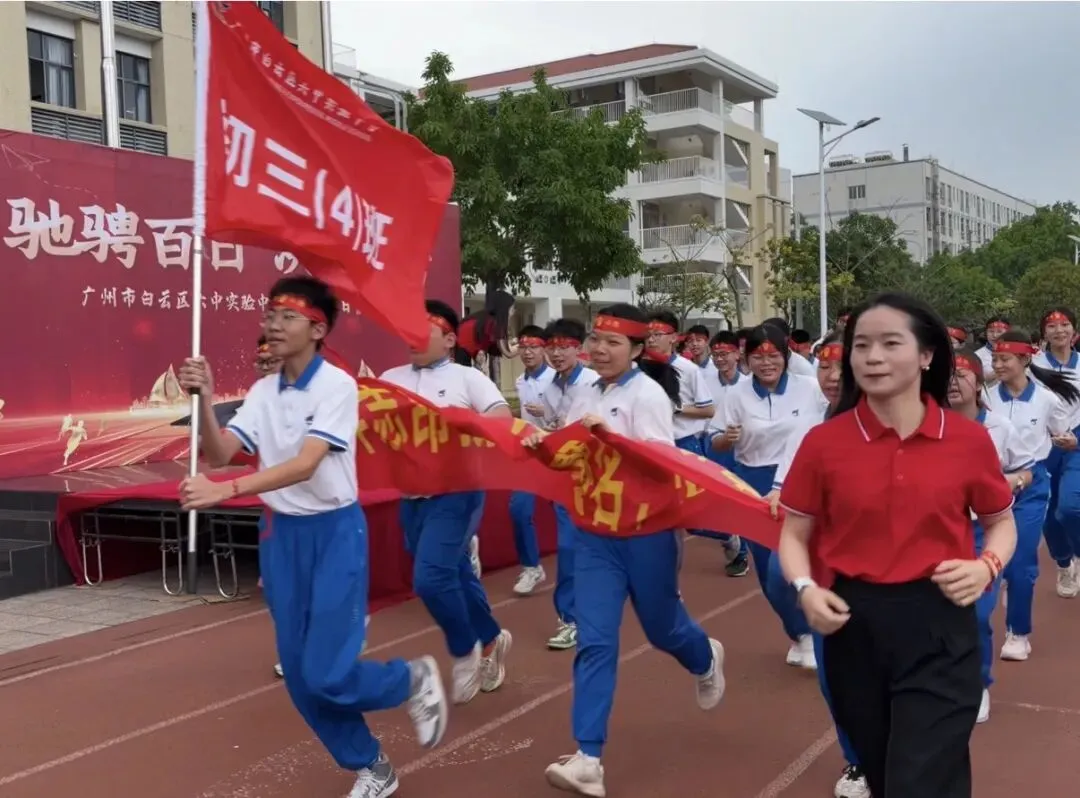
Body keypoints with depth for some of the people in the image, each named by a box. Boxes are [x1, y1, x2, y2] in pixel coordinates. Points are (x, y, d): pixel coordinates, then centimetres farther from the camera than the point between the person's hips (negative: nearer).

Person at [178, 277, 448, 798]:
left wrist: (224, 491, -35)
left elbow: (305, 466, -27)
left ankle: (414, 680, 22)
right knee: (297, 671, 8)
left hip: (335, 531, -6)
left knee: (327, 673, -9)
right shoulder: (262, 391, 3)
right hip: (281, 534, 6)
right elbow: (218, 454, -4)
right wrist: (203, 400, -21)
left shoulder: (337, 386, -16)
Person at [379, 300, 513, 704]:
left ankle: (466, 650, 9)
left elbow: (503, 416, -13)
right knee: (454, 573, 15)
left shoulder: (467, 377, -3)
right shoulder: (391, 379, 10)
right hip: (412, 495, 5)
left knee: (430, 578, -15)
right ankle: (490, 639, 38)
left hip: (456, 492, -5)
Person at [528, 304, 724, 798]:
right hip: (596, 529, 5)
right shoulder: (593, 394, 9)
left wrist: (611, 437, -30)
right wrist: (546, 445, -4)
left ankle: (706, 661, 51)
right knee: (594, 642, -3)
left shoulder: (647, 394, -13)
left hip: (646, 528, -5)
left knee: (661, 627, 15)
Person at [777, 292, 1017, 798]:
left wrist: (986, 566, -9)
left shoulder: (969, 440, -4)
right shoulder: (823, 442, -4)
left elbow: (1001, 523, 11)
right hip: (854, 626, 2)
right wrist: (806, 589, -14)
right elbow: (794, 534, 4)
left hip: (939, 627, -2)